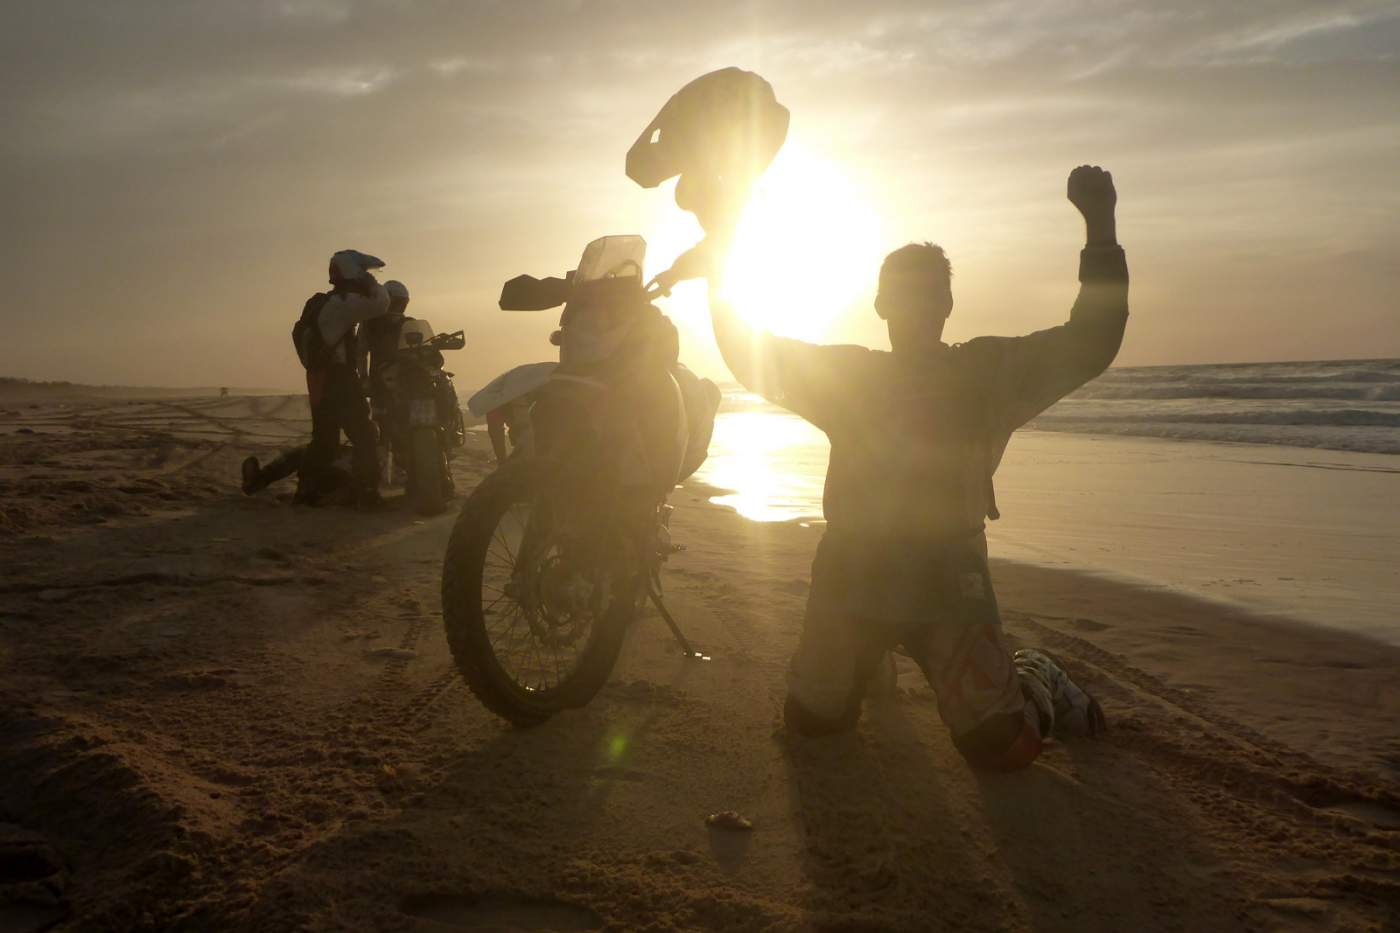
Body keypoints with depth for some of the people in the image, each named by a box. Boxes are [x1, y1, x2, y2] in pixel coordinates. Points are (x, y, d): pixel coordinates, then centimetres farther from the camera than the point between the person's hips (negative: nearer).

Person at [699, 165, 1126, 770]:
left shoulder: (987, 372, 5)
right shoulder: (845, 373, 11)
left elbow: (1091, 341, -3)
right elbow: (750, 355, 9)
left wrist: (1100, 227, -11)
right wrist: (720, 257, 1)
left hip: (947, 578, -2)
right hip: (852, 572, 3)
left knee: (1003, 747, -9)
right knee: (811, 719, 8)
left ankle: (1035, 681, 26)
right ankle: (867, 659, 39)